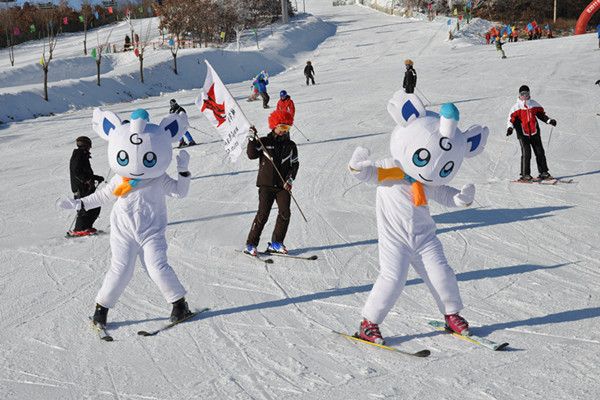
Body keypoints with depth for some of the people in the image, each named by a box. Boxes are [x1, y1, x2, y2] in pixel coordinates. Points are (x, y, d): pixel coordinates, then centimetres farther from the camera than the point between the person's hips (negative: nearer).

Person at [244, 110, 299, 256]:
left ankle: (276, 243, 4)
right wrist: (252, 139, -17)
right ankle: (251, 244, 1)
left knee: (285, 213, -9)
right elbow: (252, 155, -7)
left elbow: (294, 164, 11)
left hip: (283, 185, 3)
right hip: (266, 185, -3)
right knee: (263, 214, -8)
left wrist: (290, 179, -3)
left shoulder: (290, 145, 9)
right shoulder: (264, 142, 2)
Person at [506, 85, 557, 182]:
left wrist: (549, 121, 9)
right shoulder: (517, 107, 0)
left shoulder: (534, 104, 10)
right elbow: (512, 118, -6)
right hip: (523, 133, -4)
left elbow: (541, 114, 20)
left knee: (539, 152, 4)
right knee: (526, 153, -13)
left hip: (535, 132, 4)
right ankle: (525, 174, -7)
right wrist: (510, 127, -22)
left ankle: (543, 172, 12)